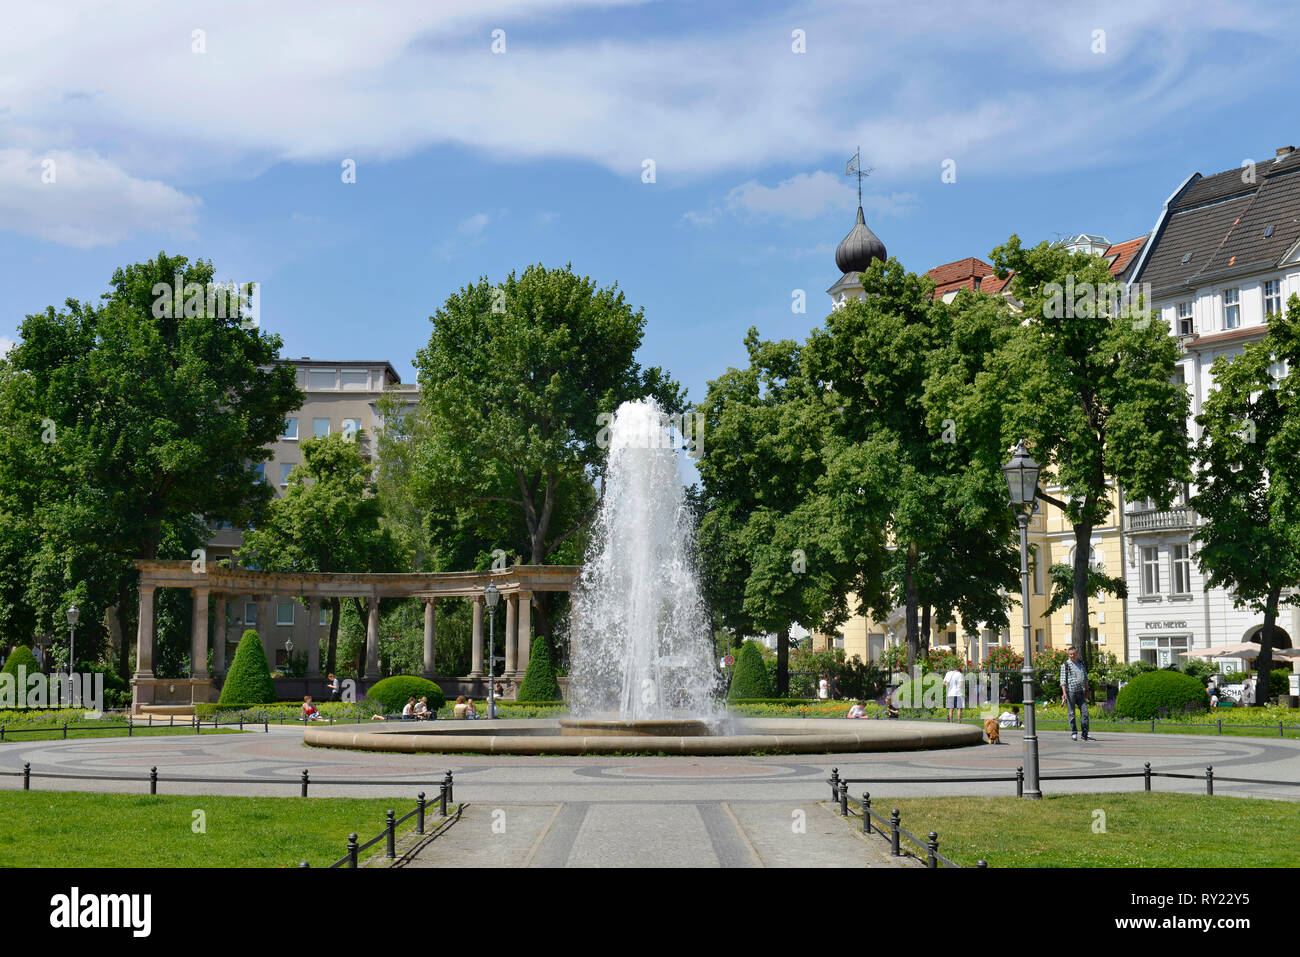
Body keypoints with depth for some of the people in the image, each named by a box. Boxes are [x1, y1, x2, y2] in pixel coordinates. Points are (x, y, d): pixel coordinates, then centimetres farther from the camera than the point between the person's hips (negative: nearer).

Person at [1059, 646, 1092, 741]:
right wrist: (1064, 693, -15)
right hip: (1070, 692, -4)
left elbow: (1085, 677, 24)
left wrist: (1086, 690, 21)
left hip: (1081, 692, 4)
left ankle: (1085, 735, 2)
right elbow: (1063, 680, -7)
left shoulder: (1081, 664, 14)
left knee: (1085, 712, -2)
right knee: (1072, 713, 0)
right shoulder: (1065, 665, -1)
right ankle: (1074, 733, 9)